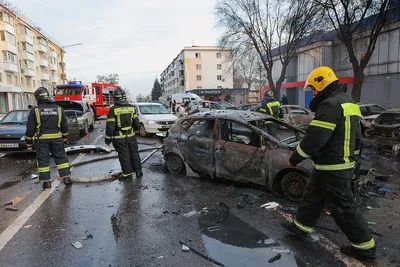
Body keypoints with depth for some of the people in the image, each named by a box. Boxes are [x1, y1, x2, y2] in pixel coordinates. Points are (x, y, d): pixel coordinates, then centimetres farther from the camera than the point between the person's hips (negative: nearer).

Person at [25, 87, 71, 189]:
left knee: (43, 160, 7)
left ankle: (46, 182, 10)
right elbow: (65, 125, 8)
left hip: (42, 139, -2)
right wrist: (64, 136, 21)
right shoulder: (59, 109, 1)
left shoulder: (35, 110, -6)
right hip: (57, 138, 2)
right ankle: (66, 178, 10)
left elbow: (30, 128, -4)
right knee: (61, 158, 10)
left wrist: (28, 140, 7)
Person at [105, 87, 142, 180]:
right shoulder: (131, 107, -1)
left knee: (124, 156, 7)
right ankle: (138, 171, 25)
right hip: (131, 136, 3)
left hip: (119, 138, -3)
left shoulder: (113, 109, -13)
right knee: (134, 154, 16)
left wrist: (108, 139, -3)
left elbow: (110, 126, -14)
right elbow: (137, 123, 3)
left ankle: (127, 174, 16)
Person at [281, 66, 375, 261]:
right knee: (312, 196, 19)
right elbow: (355, 137, 20)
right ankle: (300, 227, 33)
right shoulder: (347, 103, 14)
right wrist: (353, 157, 27)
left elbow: (314, 138, -24)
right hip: (344, 163, 11)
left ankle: (364, 247, 19)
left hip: (332, 169, -11)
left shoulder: (330, 105, -21)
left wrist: (294, 159, -12)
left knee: (343, 207, 3)